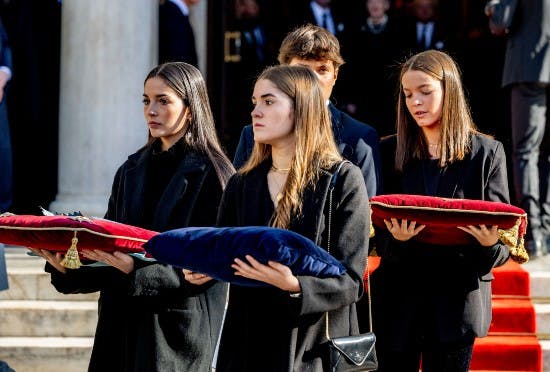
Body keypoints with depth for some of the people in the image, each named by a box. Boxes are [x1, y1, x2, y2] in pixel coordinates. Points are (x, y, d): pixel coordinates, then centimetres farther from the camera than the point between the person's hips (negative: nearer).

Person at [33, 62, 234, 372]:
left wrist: (136, 268, -26)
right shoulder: (132, 171, 13)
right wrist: (66, 267, -8)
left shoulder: (212, 174, -7)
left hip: (177, 331, -5)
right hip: (123, 324, 5)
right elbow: (108, 244, 12)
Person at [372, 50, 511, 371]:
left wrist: (490, 244, -22)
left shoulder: (487, 153, 2)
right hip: (400, 298, 1)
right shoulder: (390, 152, 6)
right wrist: (395, 239, -21)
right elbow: (378, 238, 2)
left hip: (457, 301, -1)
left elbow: (502, 247, 1)